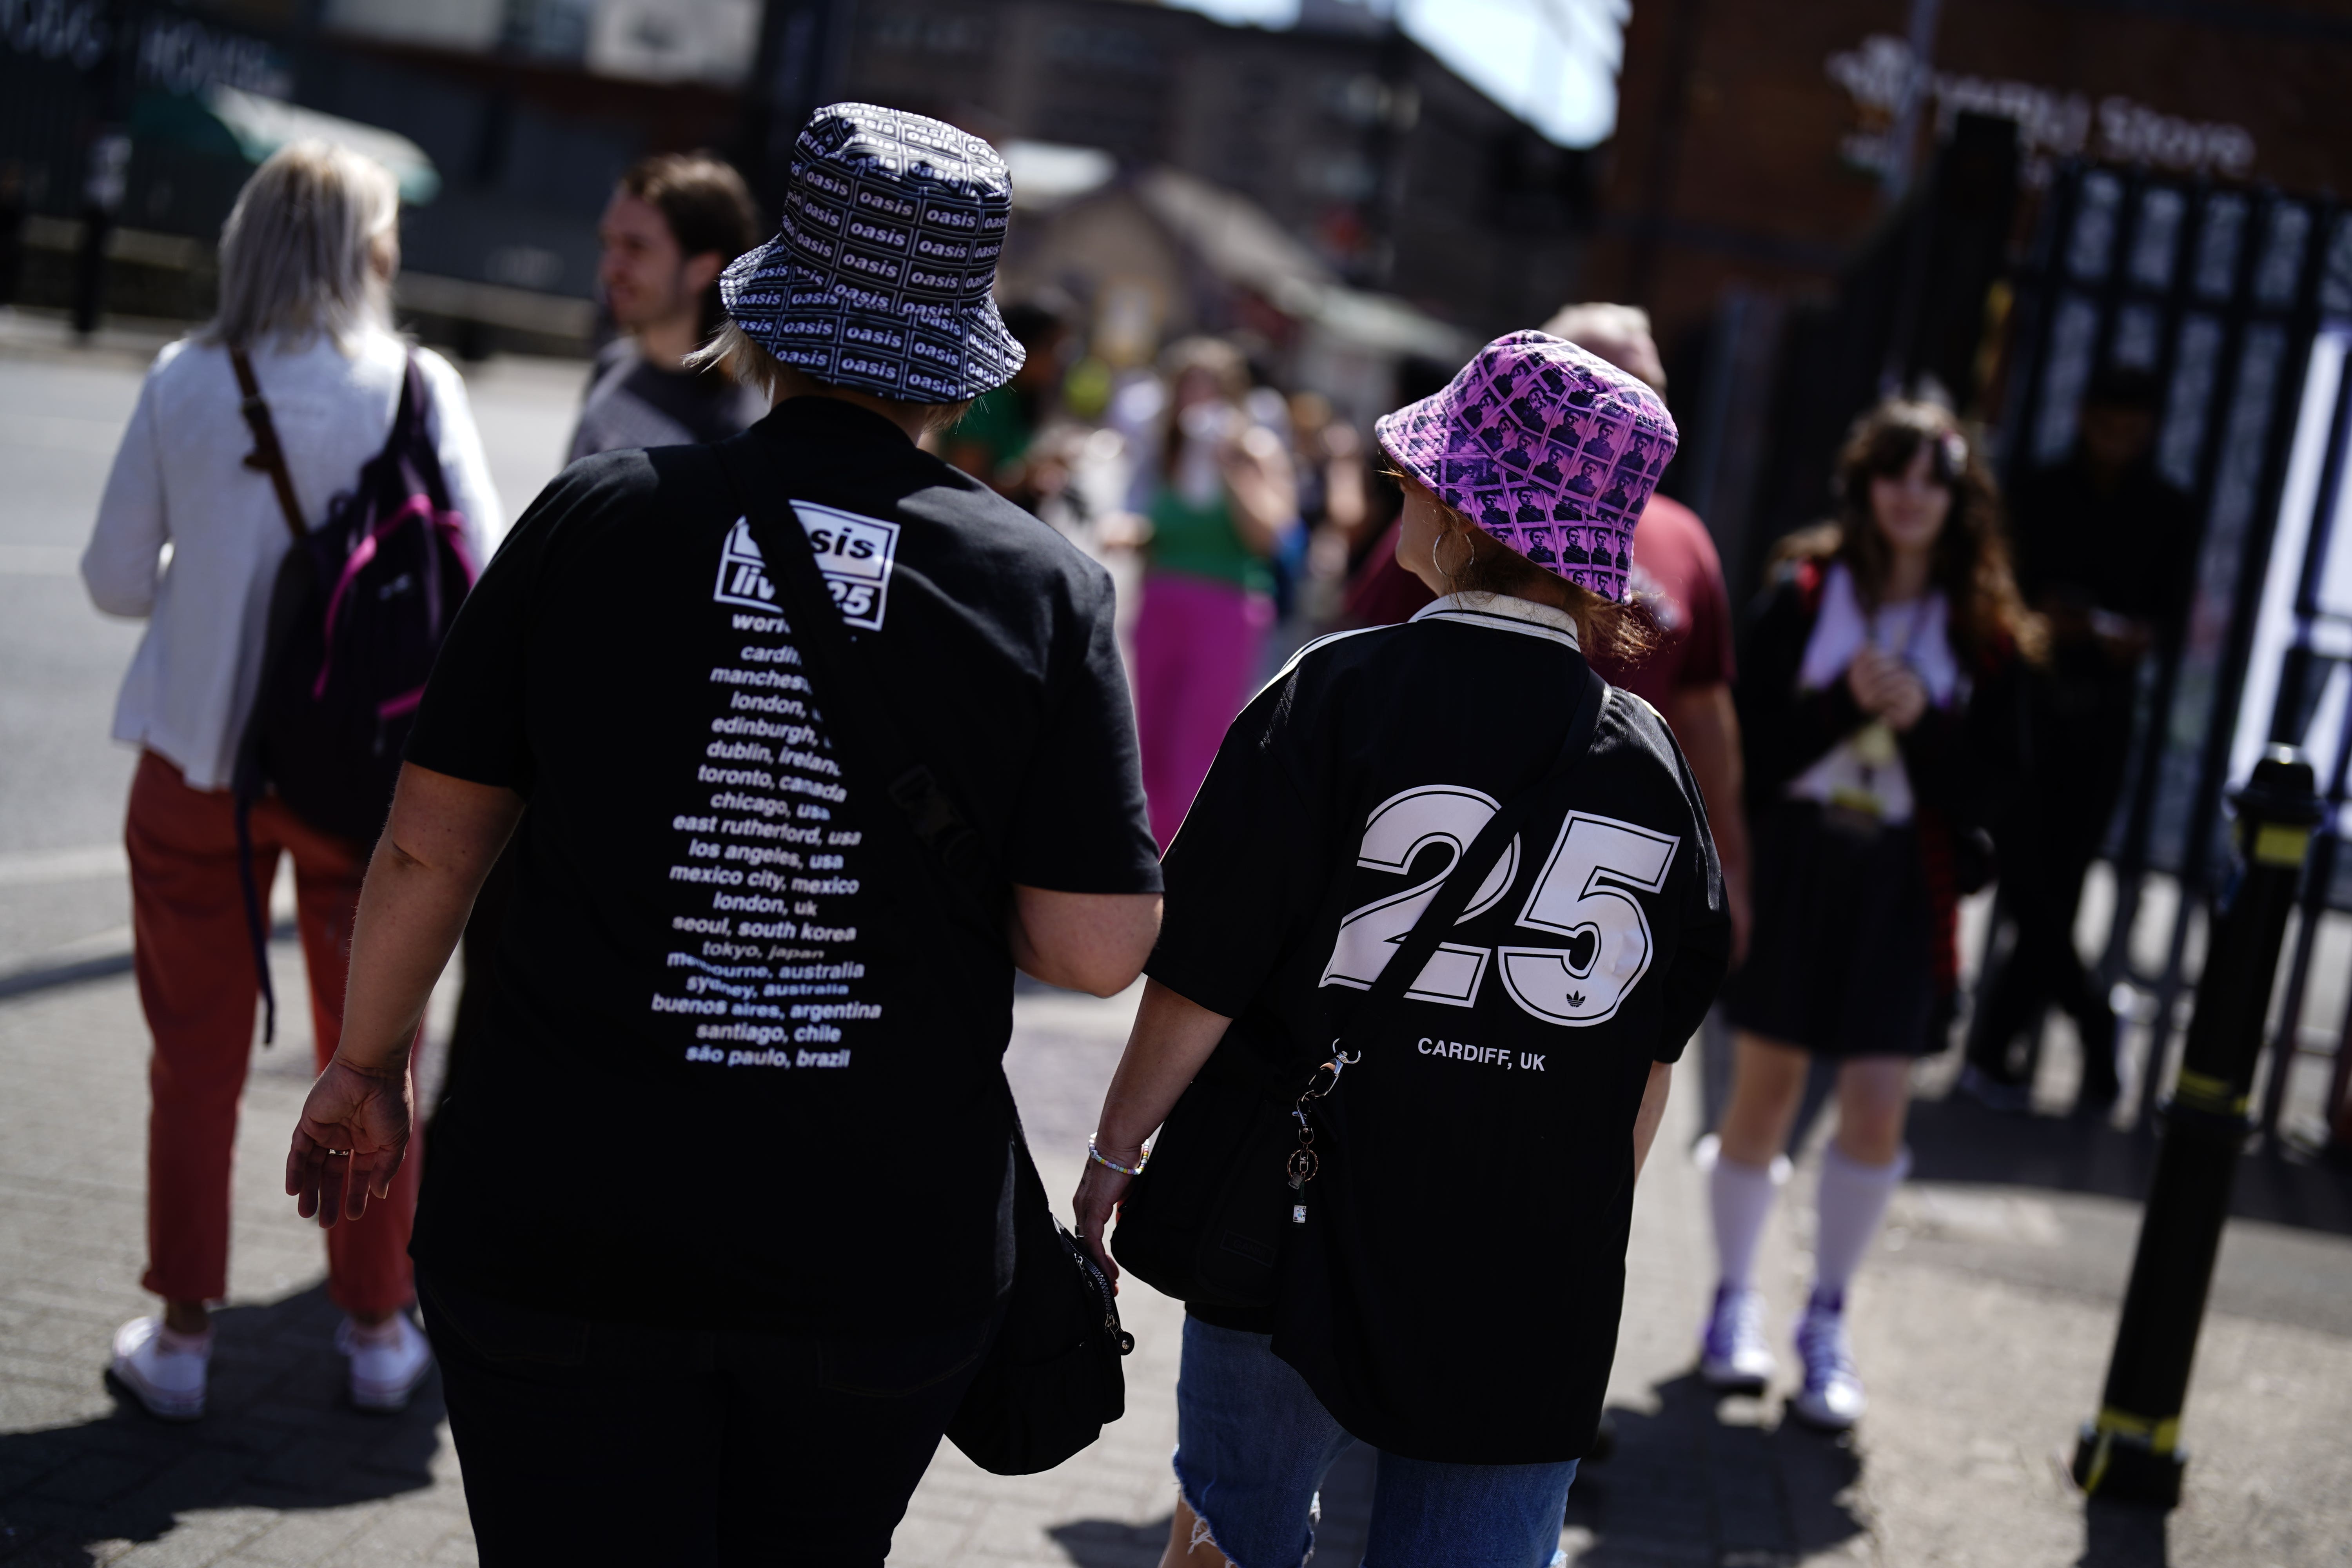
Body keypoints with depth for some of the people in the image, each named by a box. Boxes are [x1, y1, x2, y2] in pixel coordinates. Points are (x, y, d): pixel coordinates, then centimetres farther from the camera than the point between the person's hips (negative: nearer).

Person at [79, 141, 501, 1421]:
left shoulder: (185, 383, -5)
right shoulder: (419, 389, -8)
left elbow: (116, 578, -1)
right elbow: (481, 580, -12)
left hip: (197, 757, 1)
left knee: (197, 1060, 13)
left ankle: (182, 1334, 19)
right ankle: (376, 1331, 23)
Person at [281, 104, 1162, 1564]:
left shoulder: (596, 516, -6)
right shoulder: (1042, 584, -6)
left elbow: (431, 843, -1)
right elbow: (1099, 948, -8)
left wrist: (372, 1061, 16)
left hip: (562, 1223, -1)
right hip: (890, 1260, 1)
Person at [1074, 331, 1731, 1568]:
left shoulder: (1342, 694, -12)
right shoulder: (1649, 757, -1)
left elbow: (1201, 981, -11)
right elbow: (1654, 1057, 7)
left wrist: (1114, 1154, 2)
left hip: (1302, 1236, -2)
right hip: (1538, 1295, 2)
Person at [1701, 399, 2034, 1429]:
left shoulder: (1984, 633, 3)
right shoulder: (1804, 593, 0)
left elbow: (1989, 788, 1)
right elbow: (1751, 742, -5)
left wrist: (1923, 721, -15)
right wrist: (1844, 702, -19)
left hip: (1903, 887, 1)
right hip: (1792, 863, -1)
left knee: (1877, 1111, -4)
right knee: (1766, 1088, 4)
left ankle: (1827, 1322, 13)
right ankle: (1735, 1301, 23)